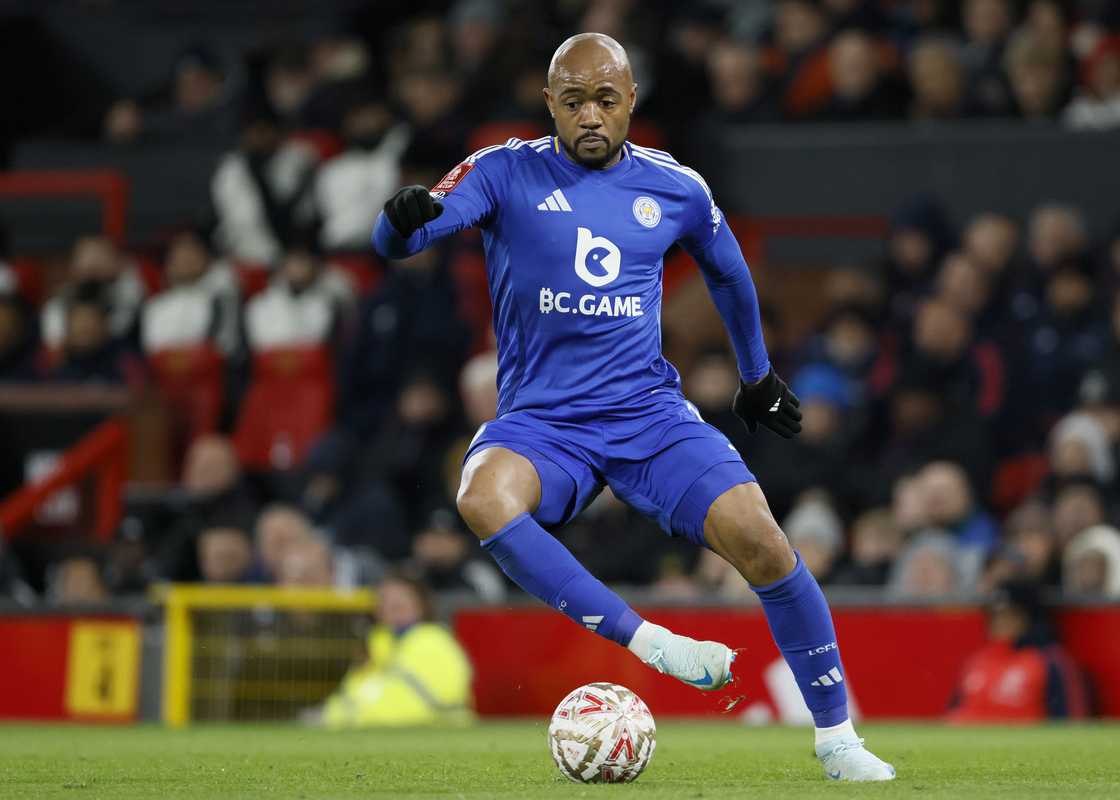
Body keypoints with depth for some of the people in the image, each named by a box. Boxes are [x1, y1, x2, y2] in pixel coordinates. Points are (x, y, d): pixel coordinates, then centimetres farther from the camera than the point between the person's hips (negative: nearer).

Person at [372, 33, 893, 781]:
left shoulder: (675, 187, 7)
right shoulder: (507, 172, -1)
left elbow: (728, 273, 26)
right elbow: (398, 239, -14)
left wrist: (758, 376, 35)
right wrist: (406, 217, -38)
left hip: (649, 411, 1)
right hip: (539, 421, -1)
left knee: (757, 536, -21)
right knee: (485, 498, -36)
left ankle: (835, 735, -6)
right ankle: (649, 643, -30)